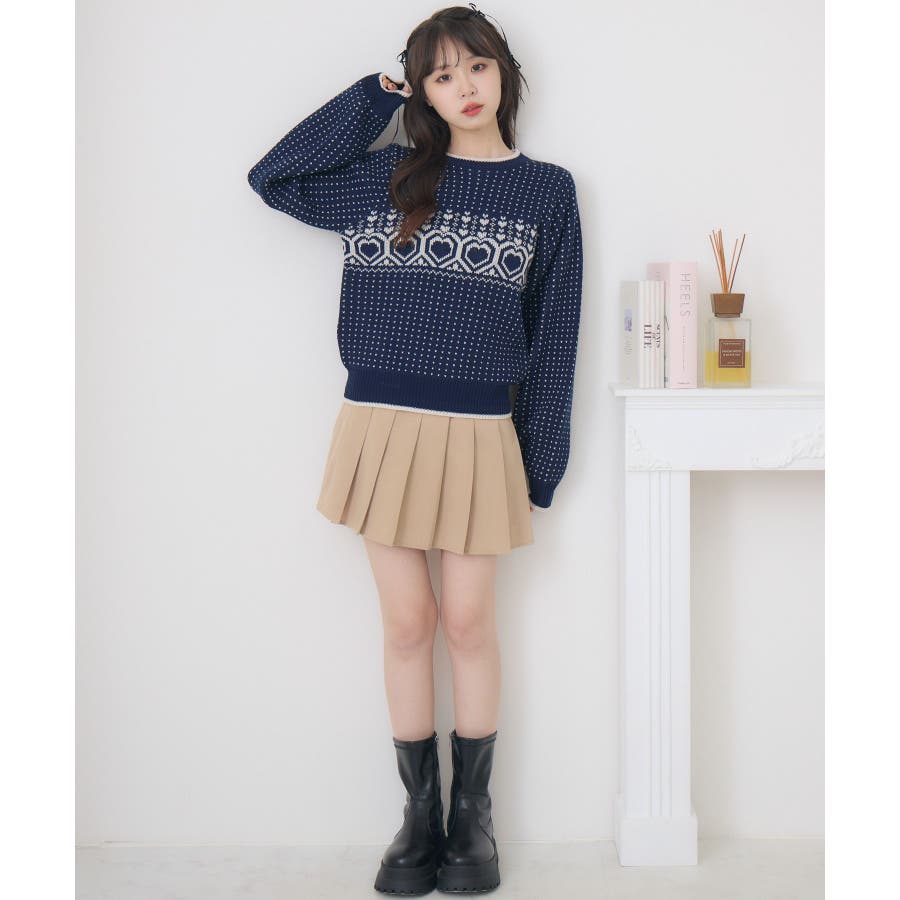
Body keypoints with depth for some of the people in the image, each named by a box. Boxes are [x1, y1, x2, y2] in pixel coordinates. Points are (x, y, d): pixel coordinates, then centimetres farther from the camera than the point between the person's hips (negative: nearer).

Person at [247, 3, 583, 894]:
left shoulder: (547, 191, 5)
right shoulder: (384, 177, 9)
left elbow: (552, 334, 5)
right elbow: (272, 177, 7)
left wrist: (541, 463, 2)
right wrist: (372, 99, 7)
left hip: (478, 433, -1)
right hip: (381, 422, 1)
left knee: (467, 623, 5)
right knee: (406, 623, 7)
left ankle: (472, 813, 21)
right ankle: (418, 811, 21)